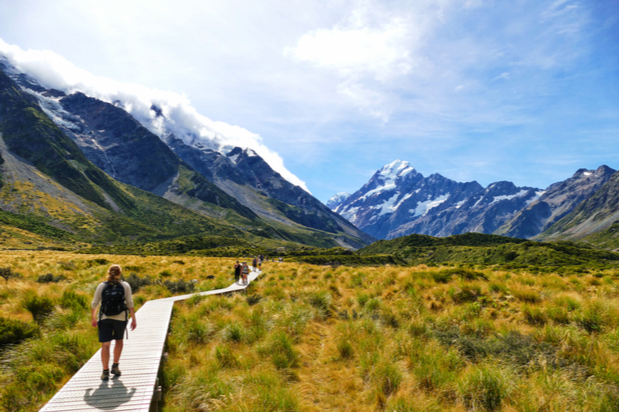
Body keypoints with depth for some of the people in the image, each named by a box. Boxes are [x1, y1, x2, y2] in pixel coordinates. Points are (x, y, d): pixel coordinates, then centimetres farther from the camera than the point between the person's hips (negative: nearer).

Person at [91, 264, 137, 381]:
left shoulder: (101, 286, 1)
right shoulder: (125, 286, -1)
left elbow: (94, 304, 5)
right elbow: (130, 303, -5)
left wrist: (93, 318, 18)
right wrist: (133, 319, 0)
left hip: (105, 319, 0)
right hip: (120, 318, 0)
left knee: (105, 344, 1)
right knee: (119, 341, 19)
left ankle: (105, 371, -3)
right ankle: (115, 366, 19)